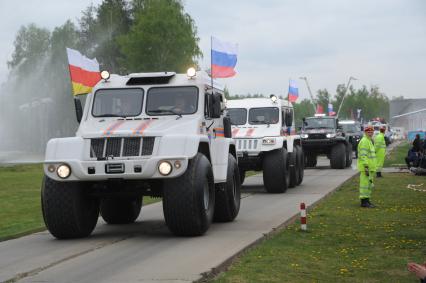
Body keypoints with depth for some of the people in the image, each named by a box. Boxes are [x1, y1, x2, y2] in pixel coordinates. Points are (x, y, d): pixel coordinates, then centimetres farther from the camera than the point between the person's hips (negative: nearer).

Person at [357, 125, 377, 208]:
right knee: (365, 184, -9)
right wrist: (366, 167, -26)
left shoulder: (369, 141, 20)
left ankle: (367, 201, 18)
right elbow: (363, 155, -21)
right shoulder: (364, 141, -13)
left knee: (369, 184, 13)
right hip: (365, 167, -10)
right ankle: (364, 202, -8)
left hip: (370, 168, 10)